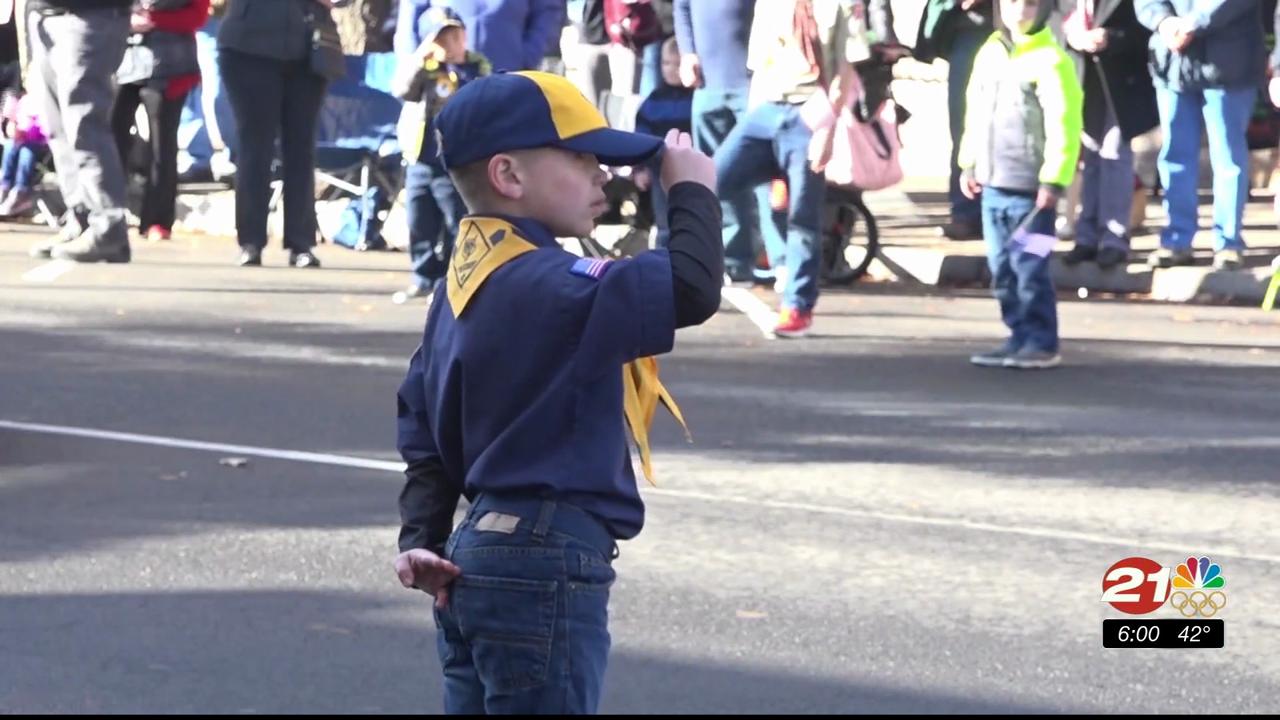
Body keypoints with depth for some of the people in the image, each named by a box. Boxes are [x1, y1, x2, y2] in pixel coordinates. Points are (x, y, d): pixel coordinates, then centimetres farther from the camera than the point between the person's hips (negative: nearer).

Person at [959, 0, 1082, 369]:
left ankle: (1042, 344, -1)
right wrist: (969, 163, 18)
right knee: (1002, 269, 10)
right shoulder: (989, 54, 12)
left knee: (1029, 268, -7)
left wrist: (1053, 180, -16)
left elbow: (1063, 125, -14)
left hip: (1030, 187, -7)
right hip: (993, 184, 8)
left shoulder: (1051, 61, -11)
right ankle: (1020, 338, 17)